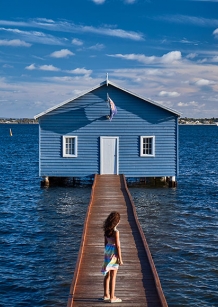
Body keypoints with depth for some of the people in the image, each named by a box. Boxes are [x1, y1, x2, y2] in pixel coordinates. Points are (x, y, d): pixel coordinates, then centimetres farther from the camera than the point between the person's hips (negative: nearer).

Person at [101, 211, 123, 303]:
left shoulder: (107, 230, 1)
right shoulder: (116, 232, -20)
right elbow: (117, 246, -17)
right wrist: (120, 259, -11)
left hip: (108, 252, 7)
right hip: (114, 253, -7)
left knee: (107, 275, 16)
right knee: (113, 276, 1)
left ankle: (106, 295, 26)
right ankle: (112, 297, 8)